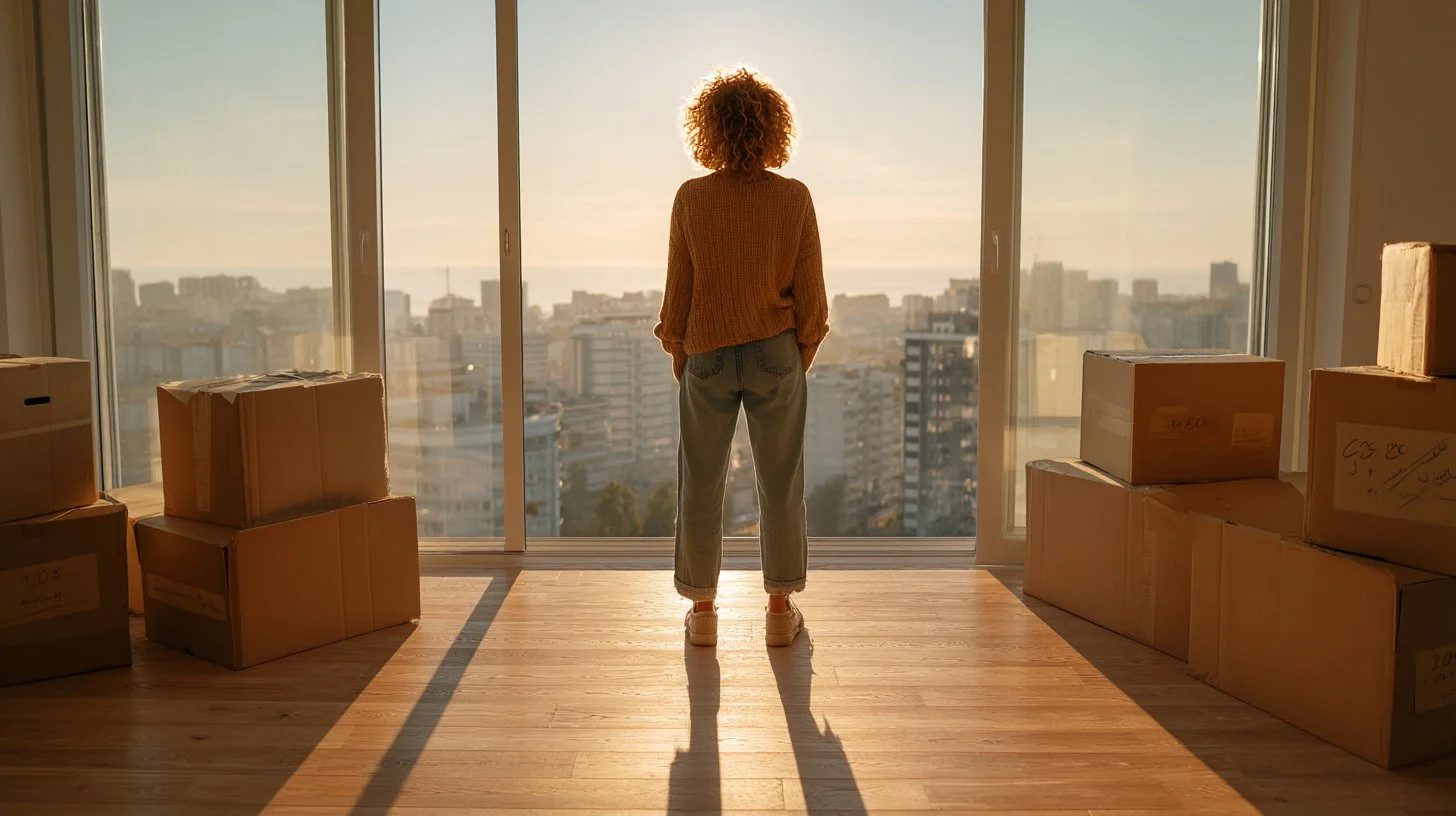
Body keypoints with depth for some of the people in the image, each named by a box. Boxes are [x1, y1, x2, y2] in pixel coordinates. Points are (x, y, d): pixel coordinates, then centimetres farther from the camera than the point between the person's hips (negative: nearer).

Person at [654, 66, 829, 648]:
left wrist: (678, 354, 10)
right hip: (776, 354, 1)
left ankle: (702, 611, 18)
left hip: (707, 355, 0)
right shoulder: (794, 197, -6)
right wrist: (804, 353, 11)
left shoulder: (691, 198, -7)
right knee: (780, 482, 10)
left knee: (701, 483, 9)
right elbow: (810, 290, -2)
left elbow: (678, 289, -3)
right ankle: (781, 609, 19)